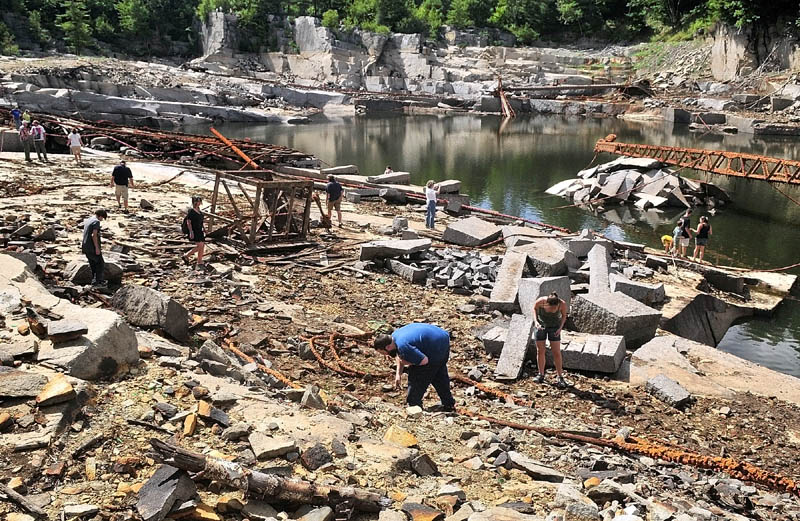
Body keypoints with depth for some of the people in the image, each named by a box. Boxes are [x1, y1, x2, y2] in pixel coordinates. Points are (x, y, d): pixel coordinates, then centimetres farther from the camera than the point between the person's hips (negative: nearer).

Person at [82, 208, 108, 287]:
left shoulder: (87, 220, 15)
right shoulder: (96, 222, -13)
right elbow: (94, 235, -22)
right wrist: (97, 248, -20)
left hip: (86, 247, 9)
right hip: (92, 247, -9)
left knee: (93, 264, 15)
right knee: (100, 263, 2)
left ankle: (94, 281, 17)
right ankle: (99, 280, 0)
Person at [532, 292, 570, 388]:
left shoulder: (562, 304, -29)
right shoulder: (540, 301, -30)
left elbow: (564, 315, -6)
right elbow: (534, 308, -6)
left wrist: (560, 327, -18)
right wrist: (535, 321, -19)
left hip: (554, 326, -1)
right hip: (541, 325, 1)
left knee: (556, 352, -4)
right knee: (540, 351, 4)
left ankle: (560, 378, 1)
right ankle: (541, 375, 17)